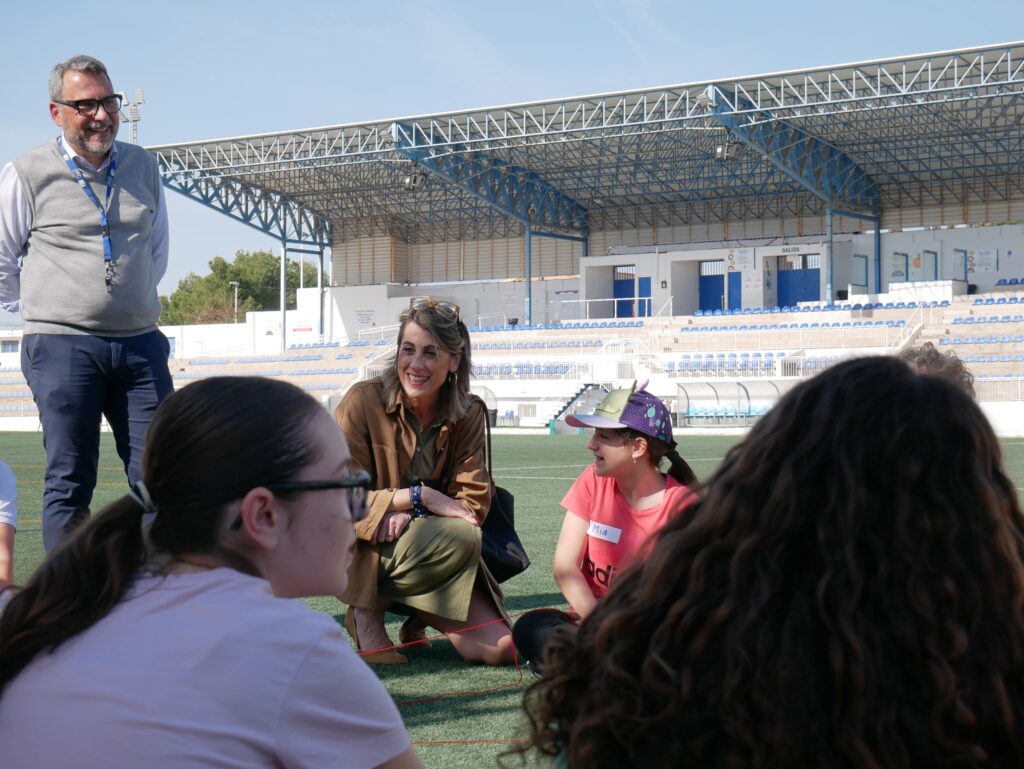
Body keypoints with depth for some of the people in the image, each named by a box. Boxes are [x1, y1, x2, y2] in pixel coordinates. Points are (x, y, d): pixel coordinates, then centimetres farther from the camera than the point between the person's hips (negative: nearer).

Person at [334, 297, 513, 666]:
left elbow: (474, 503, -7)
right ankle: (368, 612, -10)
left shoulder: (467, 414, -1)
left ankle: (419, 616, 15)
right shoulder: (363, 401, -13)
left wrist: (409, 515, -25)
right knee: (461, 537, -32)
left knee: (500, 649, -13)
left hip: (431, 558, 4)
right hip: (362, 556, -4)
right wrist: (420, 496, -24)